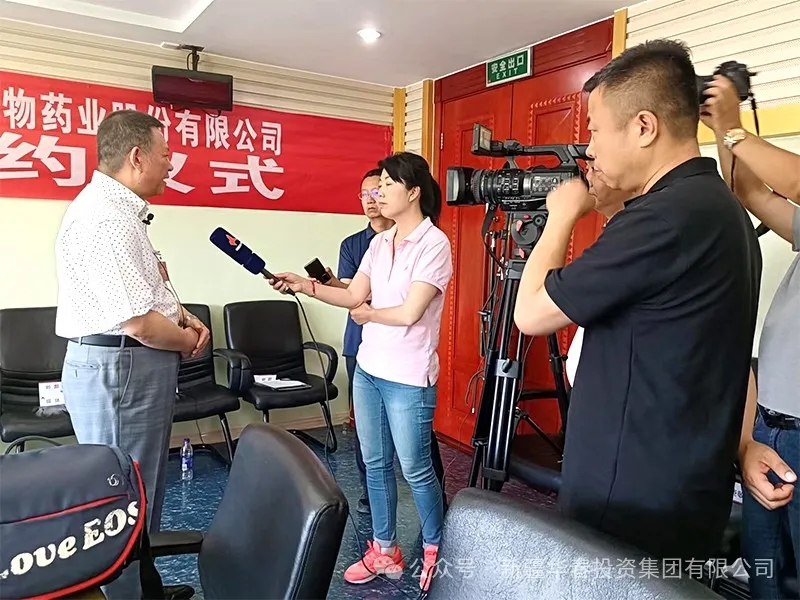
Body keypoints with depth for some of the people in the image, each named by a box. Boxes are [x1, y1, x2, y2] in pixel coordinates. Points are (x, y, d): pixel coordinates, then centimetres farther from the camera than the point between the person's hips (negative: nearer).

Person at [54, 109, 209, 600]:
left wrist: (184, 316, 6)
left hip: (133, 366, 11)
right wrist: (189, 341, -8)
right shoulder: (105, 218, -22)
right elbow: (137, 322, -27)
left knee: (143, 492, 23)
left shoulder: (118, 209, 12)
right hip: (119, 369, -11)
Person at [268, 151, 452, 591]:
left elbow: (410, 312, -19)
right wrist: (306, 286, -5)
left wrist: (366, 315, -4)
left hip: (408, 378, -7)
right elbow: (354, 295, 5)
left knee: (415, 469, 6)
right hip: (367, 369, 7)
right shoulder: (379, 242, 9)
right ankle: (384, 551, 32)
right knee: (375, 463, 15)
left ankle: (435, 551, 30)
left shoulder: (434, 243, -14)